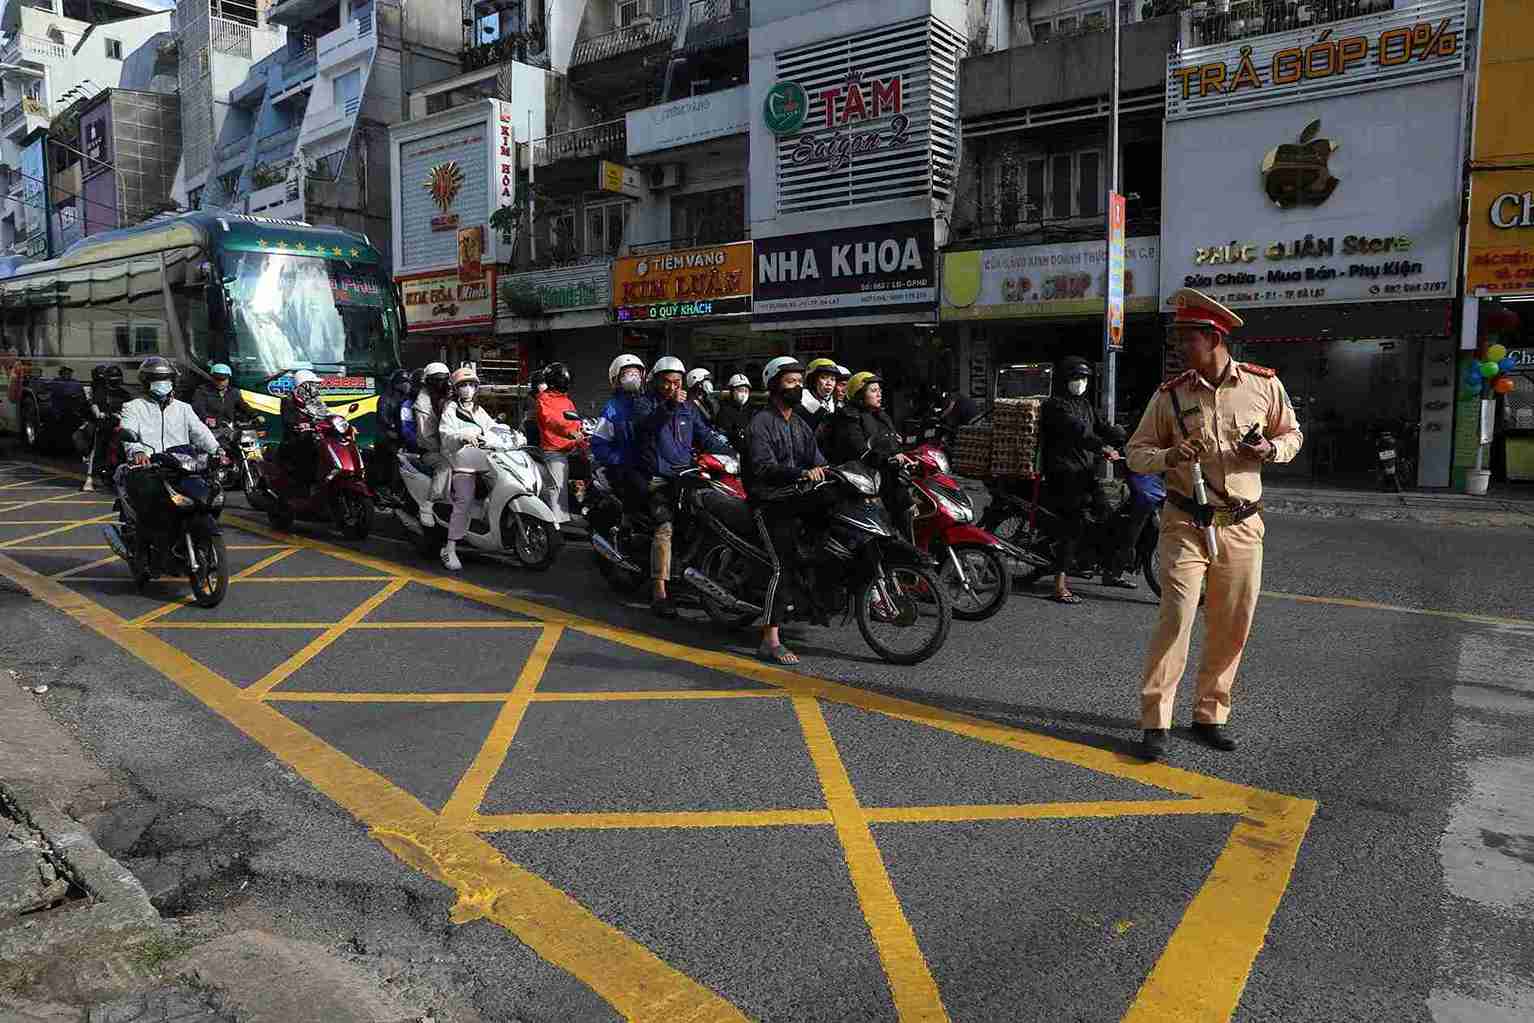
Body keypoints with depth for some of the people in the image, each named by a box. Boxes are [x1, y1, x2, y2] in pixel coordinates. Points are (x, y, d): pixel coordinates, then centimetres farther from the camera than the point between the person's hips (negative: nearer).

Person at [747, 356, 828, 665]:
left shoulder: (801, 423, 19)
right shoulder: (761, 423, -7)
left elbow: (817, 460, 9)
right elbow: (764, 468, -22)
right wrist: (802, 473, -35)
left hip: (799, 499, 8)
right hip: (771, 503, -8)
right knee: (785, 566, -16)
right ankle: (770, 641, -13)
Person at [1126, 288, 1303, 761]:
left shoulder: (1264, 384, 1)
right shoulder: (1171, 394, -2)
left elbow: (1292, 433, 15)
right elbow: (1137, 450, 3)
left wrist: (1271, 449, -9)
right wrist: (1168, 456, -19)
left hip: (1242, 527, 2)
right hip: (1186, 525, -2)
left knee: (1231, 628, 9)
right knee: (1177, 618, -12)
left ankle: (1210, 715, 25)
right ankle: (1155, 722, -4)